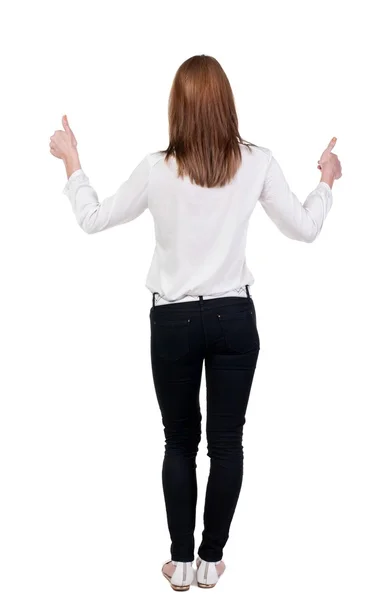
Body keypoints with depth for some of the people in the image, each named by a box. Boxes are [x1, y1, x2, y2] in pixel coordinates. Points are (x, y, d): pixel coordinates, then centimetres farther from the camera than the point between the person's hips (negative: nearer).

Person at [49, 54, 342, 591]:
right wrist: (327, 180, 21)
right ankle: (211, 560, 22)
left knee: (179, 442, 13)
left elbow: (93, 220, 3)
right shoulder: (257, 163, -7)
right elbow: (305, 229, 4)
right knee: (227, 442, 11)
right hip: (234, 317, 1)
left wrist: (71, 162, 16)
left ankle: (181, 561, 22)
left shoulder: (157, 169, -10)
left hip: (174, 321, 0)